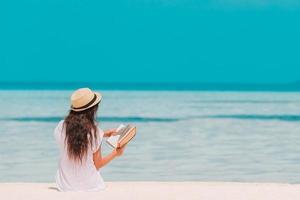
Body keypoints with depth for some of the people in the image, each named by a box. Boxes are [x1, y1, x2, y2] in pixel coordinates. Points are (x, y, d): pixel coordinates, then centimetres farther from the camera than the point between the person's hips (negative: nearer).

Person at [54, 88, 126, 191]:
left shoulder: (61, 127, -7)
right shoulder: (95, 132, -15)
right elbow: (97, 165, -5)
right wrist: (115, 153, 11)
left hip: (66, 187, 3)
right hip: (90, 187, -3)